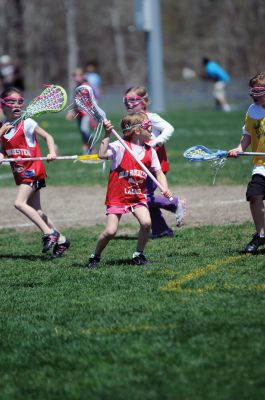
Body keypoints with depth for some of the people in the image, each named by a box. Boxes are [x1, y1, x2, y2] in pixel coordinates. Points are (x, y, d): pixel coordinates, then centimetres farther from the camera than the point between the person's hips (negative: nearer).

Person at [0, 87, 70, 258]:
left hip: (32, 169, -7)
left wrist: (52, 152, -22)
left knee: (20, 203, -20)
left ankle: (49, 233, -15)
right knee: (35, 210, 8)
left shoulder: (26, 123, -10)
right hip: (20, 172, 7)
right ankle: (60, 239, 18)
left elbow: (48, 136, -6)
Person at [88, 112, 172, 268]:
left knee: (146, 222, -20)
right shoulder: (120, 146, -12)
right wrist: (107, 135, -28)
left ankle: (139, 254, 3)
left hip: (138, 195, 4)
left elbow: (158, 172, 6)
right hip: (117, 196, -4)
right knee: (110, 231, -9)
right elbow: (102, 154, -25)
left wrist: (165, 188, -11)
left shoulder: (150, 151, 3)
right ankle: (95, 256, 17)